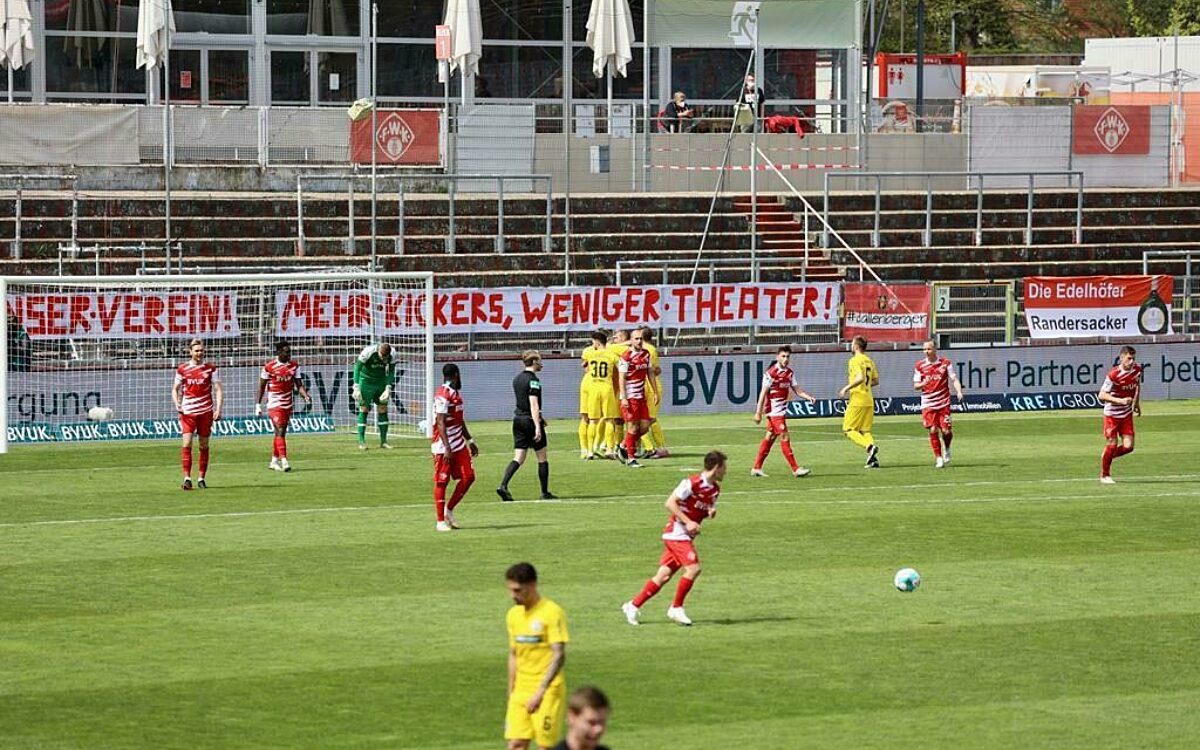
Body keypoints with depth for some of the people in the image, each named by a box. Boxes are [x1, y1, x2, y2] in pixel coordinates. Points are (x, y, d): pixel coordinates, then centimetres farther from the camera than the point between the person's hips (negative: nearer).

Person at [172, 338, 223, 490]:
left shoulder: (211, 368, 3)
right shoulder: (182, 369, 4)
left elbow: (218, 389, 3)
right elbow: (175, 389, 13)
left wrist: (218, 409, -9)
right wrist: (177, 403, -6)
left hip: (206, 412, 1)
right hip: (188, 411, -1)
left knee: (204, 446, 6)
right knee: (187, 443, -13)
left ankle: (201, 478, 15)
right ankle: (187, 478, -13)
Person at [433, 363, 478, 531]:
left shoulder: (455, 393, 15)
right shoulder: (443, 395, -15)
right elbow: (441, 423, -21)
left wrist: (470, 441, 26)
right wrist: (447, 448, -25)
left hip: (459, 445, 9)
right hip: (444, 447, -9)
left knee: (468, 477, 4)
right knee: (441, 482, -1)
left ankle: (449, 510, 16)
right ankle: (440, 521, 4)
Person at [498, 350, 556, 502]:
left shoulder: (517, 379, 11)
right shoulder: (533, 380, -15)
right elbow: (533, 404, -22)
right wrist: (537, 427, -25)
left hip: (518, 419, 7)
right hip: (531, 420, -7)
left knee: (518, 458, 5)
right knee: (542, 458, 7)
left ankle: (503, 485, -14)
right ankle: (545, 492, 13)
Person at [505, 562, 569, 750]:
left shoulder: (552, 613, -12)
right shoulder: (514, 614, 10)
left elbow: (559, 656, -18)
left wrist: (540, 692, -25)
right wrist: (511, 692, 16)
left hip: (547, 691, -6)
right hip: (521, 691, 6)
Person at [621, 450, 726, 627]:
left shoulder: (715, 489, 10)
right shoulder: (692, 483, -16)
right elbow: (670, 503, -16)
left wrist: (711, 512, 1)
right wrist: (688, 522, -21)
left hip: (686, 536, 8)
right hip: (676, 532, -8)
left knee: (664, 576, 4)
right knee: (693, 568, -18)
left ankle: (633, 606, 12)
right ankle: (676, 608, -6)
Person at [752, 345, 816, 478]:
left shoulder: (789, 373, 9)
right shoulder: (771, 373, -14)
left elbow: (797, 391, 9)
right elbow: (763, 393, -13)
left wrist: (809, 397, -9)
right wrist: (758, 413, -13)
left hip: (782, 411, 8)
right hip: (774, 410, -8)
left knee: (770, 438, 12)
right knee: (784, 437, -10)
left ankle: (756, 468, 19)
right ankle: (795, 469, -11)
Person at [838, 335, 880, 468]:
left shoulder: (855, 360, -10)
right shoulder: (869, 361, 14)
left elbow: (860, 378, -24)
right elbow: (876, 381, 17)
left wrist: (846, 388, -16)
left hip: (857, 401, -8)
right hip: (869, 401, 8)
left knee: (849, 430, -1)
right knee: (865, 431, 12)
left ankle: (870, 447, -22)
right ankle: (873, 459, -2)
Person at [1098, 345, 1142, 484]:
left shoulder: (1137, 370, -4)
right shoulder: (1114, 374, -22)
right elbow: (1102, 395, -21)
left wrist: (1137, 402, 17)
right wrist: (1120, 401, -32)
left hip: (1127, 414, 5)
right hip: (1112, 414, -5)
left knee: (1128, 446, -4)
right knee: (1113, 444, -3)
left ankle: (1109, 457, 28)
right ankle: (1104, 475, 16)